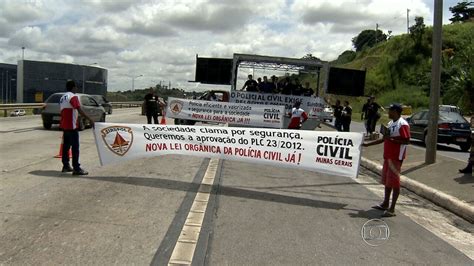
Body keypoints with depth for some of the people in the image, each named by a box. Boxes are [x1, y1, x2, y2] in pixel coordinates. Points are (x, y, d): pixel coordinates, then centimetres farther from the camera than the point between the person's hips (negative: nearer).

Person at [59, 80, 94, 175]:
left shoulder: (62, 98, 17)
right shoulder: (73, 97, -12)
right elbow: (80, 110, -23)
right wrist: (90, 119, -26)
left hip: (64, 125, 9)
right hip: (72, 126, -9)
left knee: (66, 146, 15)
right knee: (75, 147, -8)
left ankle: (66, 166, 21)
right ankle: (76, 169, -9)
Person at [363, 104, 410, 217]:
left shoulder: (402, 124, -15)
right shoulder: (391, 123, 14)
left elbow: (407, 141, -20)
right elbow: (384, 139, 21)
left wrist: (391, 138, -22)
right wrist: (368, 144, 20)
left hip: (396, 157, -9)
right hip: (387, 156, 9)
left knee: (394, 182, -5)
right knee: (387, 181, 15)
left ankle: (392, 209, 0)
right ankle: (385, 204, 27)